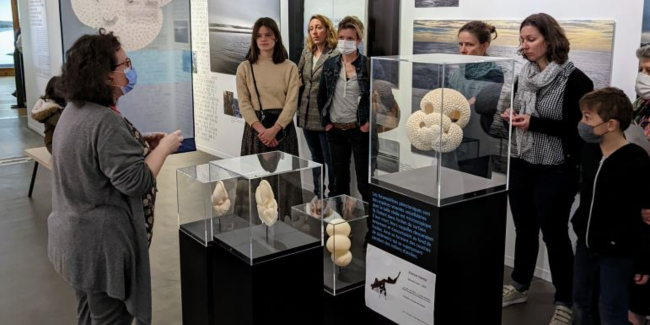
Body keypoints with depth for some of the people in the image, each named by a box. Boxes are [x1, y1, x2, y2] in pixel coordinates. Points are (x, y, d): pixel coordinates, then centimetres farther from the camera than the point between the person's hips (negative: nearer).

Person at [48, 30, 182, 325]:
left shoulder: (73, 111, 7)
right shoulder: (104, 121, -25)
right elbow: (135, 182, -25)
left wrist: (141, 143, 13)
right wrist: (164, 147, -12)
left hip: (75, 234, 10)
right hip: (101, 241, -10)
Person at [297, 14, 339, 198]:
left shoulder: (336, 54, -10)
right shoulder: (306, 52, 11)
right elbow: (298, 79, 16)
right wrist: (298, 106, 9)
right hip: (307, 115, 7)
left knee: (330, 159, 2)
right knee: (316, 158, 17)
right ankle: (318, 195, 29)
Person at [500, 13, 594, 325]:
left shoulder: (574, 80, -12)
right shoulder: (523, 76, 8)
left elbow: (579, 128, -14)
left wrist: (534, 123, -22)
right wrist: (510, 117, -4)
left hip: (555, 171, -5)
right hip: (520, 166, 6)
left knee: (554, 233, 4)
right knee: (524, 229, 16)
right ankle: (519, 287, 33)